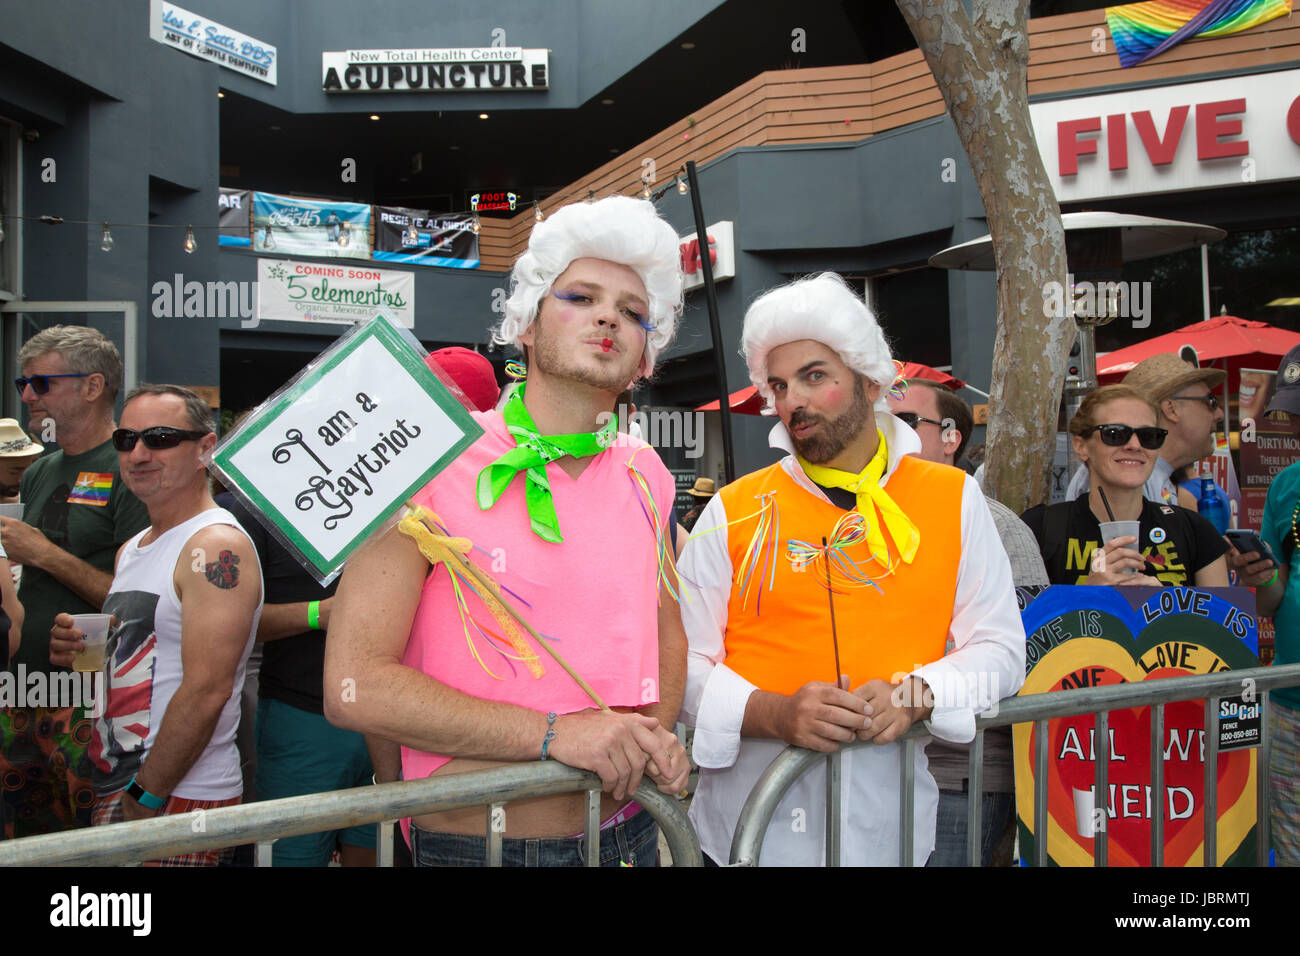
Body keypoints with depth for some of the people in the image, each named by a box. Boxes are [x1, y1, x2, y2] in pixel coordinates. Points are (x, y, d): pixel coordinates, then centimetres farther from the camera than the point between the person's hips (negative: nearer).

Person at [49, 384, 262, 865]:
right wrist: (79, 650, 3)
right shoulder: (131, 549, 13)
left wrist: (146, 799, -18)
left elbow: (206, 691, -21)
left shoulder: (216, 547, -15)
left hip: (181, 799, -8)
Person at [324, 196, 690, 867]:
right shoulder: (430, 464, -13)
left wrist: (654, 734, -4)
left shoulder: (645, 477, 2)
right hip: (470, 843, -5)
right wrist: (554, 734, -22)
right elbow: (353, 685, -17)